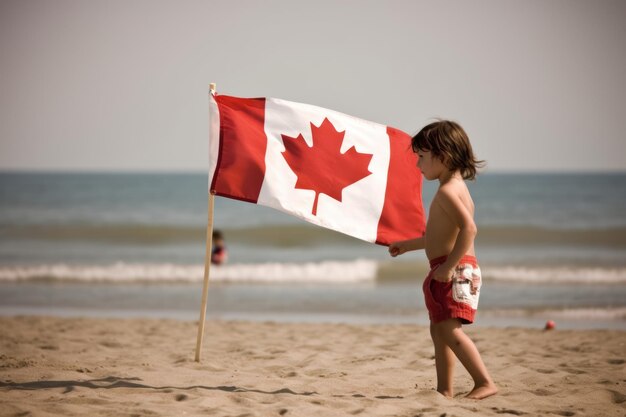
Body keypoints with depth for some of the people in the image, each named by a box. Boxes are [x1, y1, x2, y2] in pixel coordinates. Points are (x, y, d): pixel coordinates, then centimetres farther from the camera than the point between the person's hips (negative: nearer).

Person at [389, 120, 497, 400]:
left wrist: (449, 265, -28)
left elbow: (469, 228, -28)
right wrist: (408, 245, 36)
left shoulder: (447, 191, -15)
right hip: (451, 270, 11)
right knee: (439, 330, 13)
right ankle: (444, 389, 16)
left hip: (455, 270, -11)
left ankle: (484, 382, -16)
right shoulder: (454, 188, 19)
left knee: (449, 330, -15)